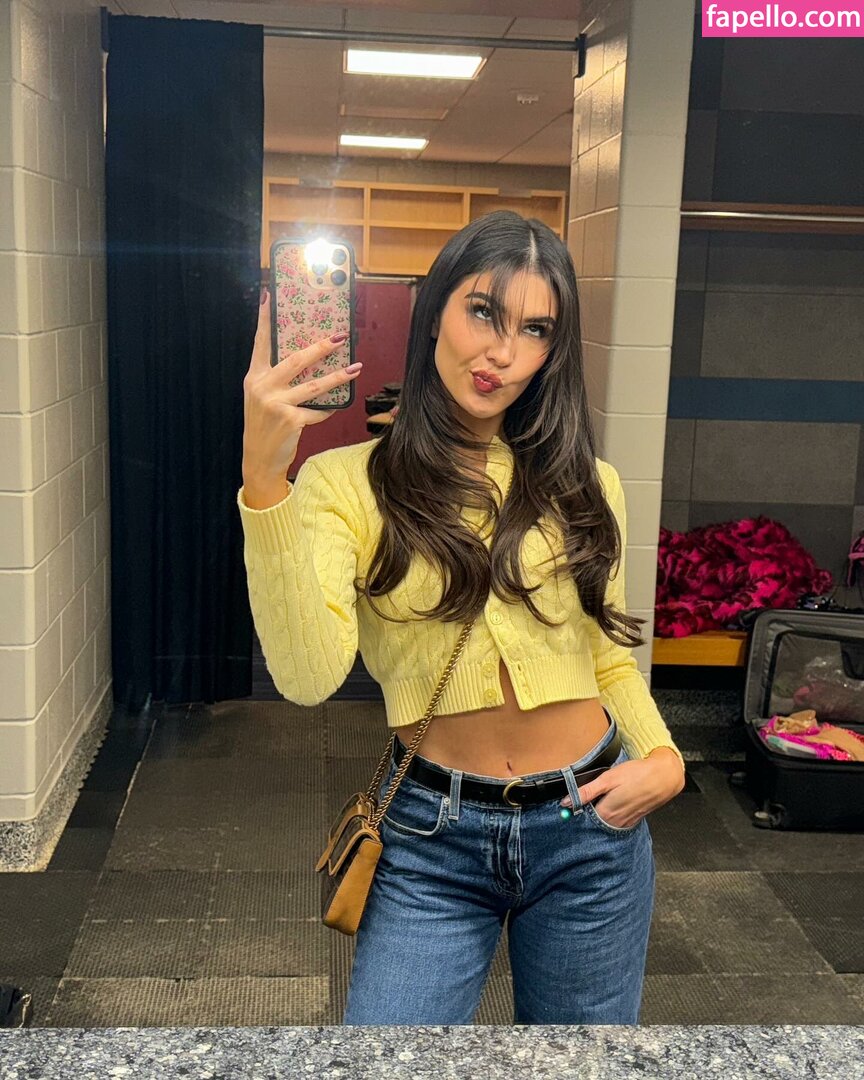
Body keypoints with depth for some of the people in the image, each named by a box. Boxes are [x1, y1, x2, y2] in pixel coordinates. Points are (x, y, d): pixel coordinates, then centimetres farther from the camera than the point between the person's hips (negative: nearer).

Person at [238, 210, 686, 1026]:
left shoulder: (586, 486, 1)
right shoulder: (348, 483, -10)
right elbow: (308, 677, -24)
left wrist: (663, 757, -6)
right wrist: (263, 480, -32)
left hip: (591, 829, 3)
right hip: (432, 838, -2)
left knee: (579, 1024, 20)